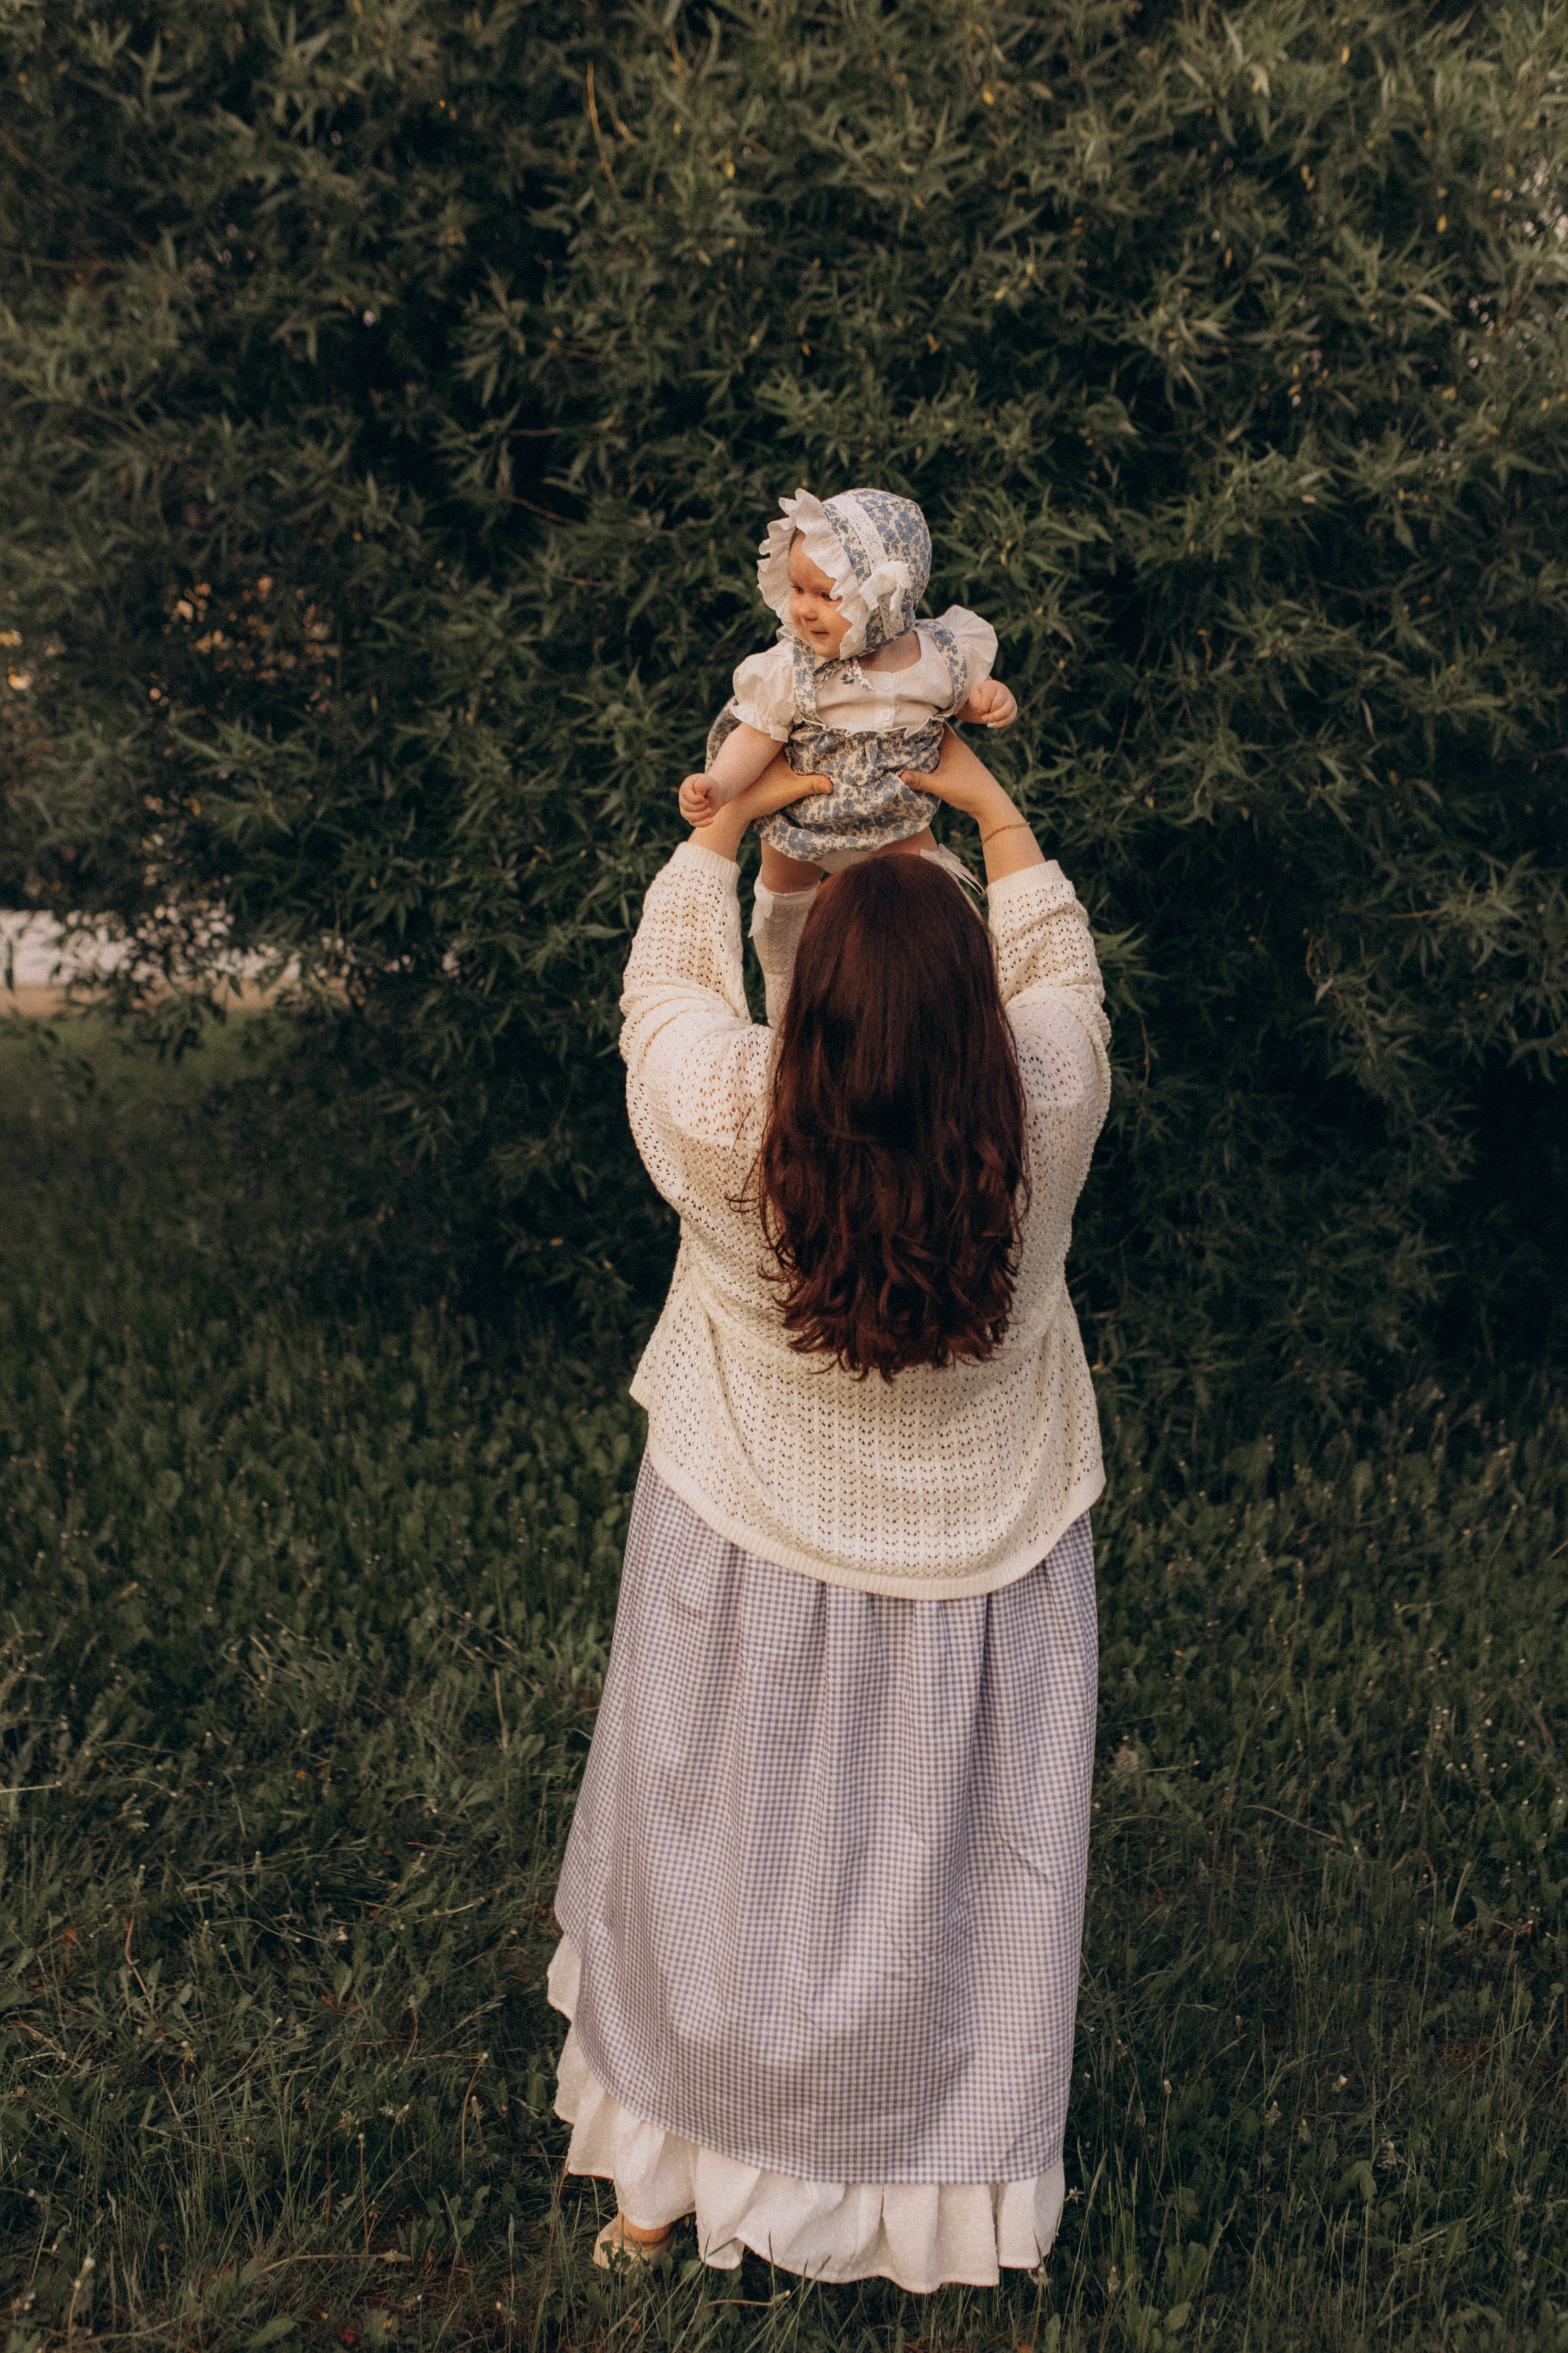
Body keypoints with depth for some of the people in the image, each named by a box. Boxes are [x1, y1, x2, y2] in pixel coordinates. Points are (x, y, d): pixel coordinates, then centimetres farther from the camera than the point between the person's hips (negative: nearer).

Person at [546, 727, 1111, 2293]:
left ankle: (663, 2185, 40)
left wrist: (728, 821, 11)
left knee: (720, 1861, 20)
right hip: (976, 1565, 0)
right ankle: (934, 2181, 39)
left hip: (747, 1558, 0)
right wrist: (996, 813, 12)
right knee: (937, 1877, 19)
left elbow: (666, 971, -3)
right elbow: (1059, 970, 0)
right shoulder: (1044, 1108, -23)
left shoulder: (718, 1118, -26)